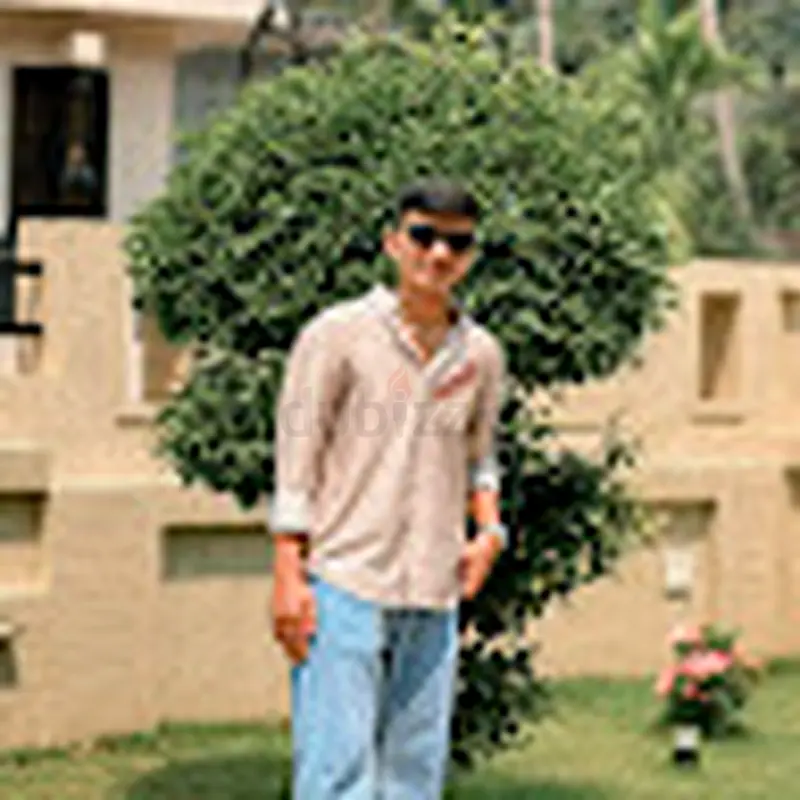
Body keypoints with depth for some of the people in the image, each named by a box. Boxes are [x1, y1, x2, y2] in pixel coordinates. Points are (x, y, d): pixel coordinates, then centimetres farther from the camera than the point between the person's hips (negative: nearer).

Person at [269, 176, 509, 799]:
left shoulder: (482, 355, 12)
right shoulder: (337, 334, -2)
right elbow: (296, 461, -3)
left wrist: (490, 529, 6)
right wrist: (289, 575, -9)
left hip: (434, 592, 5)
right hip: (343, 583, -5)